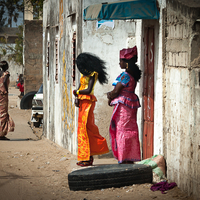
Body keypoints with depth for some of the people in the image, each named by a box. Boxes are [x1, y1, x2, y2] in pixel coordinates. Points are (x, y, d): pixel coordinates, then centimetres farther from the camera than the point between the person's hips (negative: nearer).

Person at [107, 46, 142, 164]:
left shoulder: (125, 75, -17)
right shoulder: (133, 75, 12)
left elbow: (116, 91, -16)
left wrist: (110, 97, 4)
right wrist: (112, 95, 4)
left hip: (123, 105, -9)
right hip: (131, 105, 9)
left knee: (122, 130, -6)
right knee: (130, 131, 11)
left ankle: (124, 160, -6)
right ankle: (130, 158, 14)